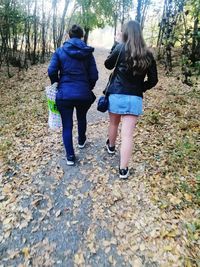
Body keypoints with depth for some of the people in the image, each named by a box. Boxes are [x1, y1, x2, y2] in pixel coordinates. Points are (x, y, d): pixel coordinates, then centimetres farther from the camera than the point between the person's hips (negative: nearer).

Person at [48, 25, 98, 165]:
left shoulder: (60, 51, 0)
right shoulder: (88, 52, 2)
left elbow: (51, 71, -7)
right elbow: (94, 75, -2)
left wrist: (58, 85, 12)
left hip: (64, 94, -1)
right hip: (83, 94, 2)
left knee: (67, 125, 6)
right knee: (82, 118, 27)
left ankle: (70, 156, 8)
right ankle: (81, 141, 48)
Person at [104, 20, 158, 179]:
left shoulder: (121, 48, -4)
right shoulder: (148, 55, 3)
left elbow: (108, 65, 12)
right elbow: (153, 80, 5)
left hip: (116, 95, 0)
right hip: (135, 98, 1)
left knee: (114, 124, 24)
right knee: (128, 134, -1)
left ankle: (111, 146, 50)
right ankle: (123, 169, 4)